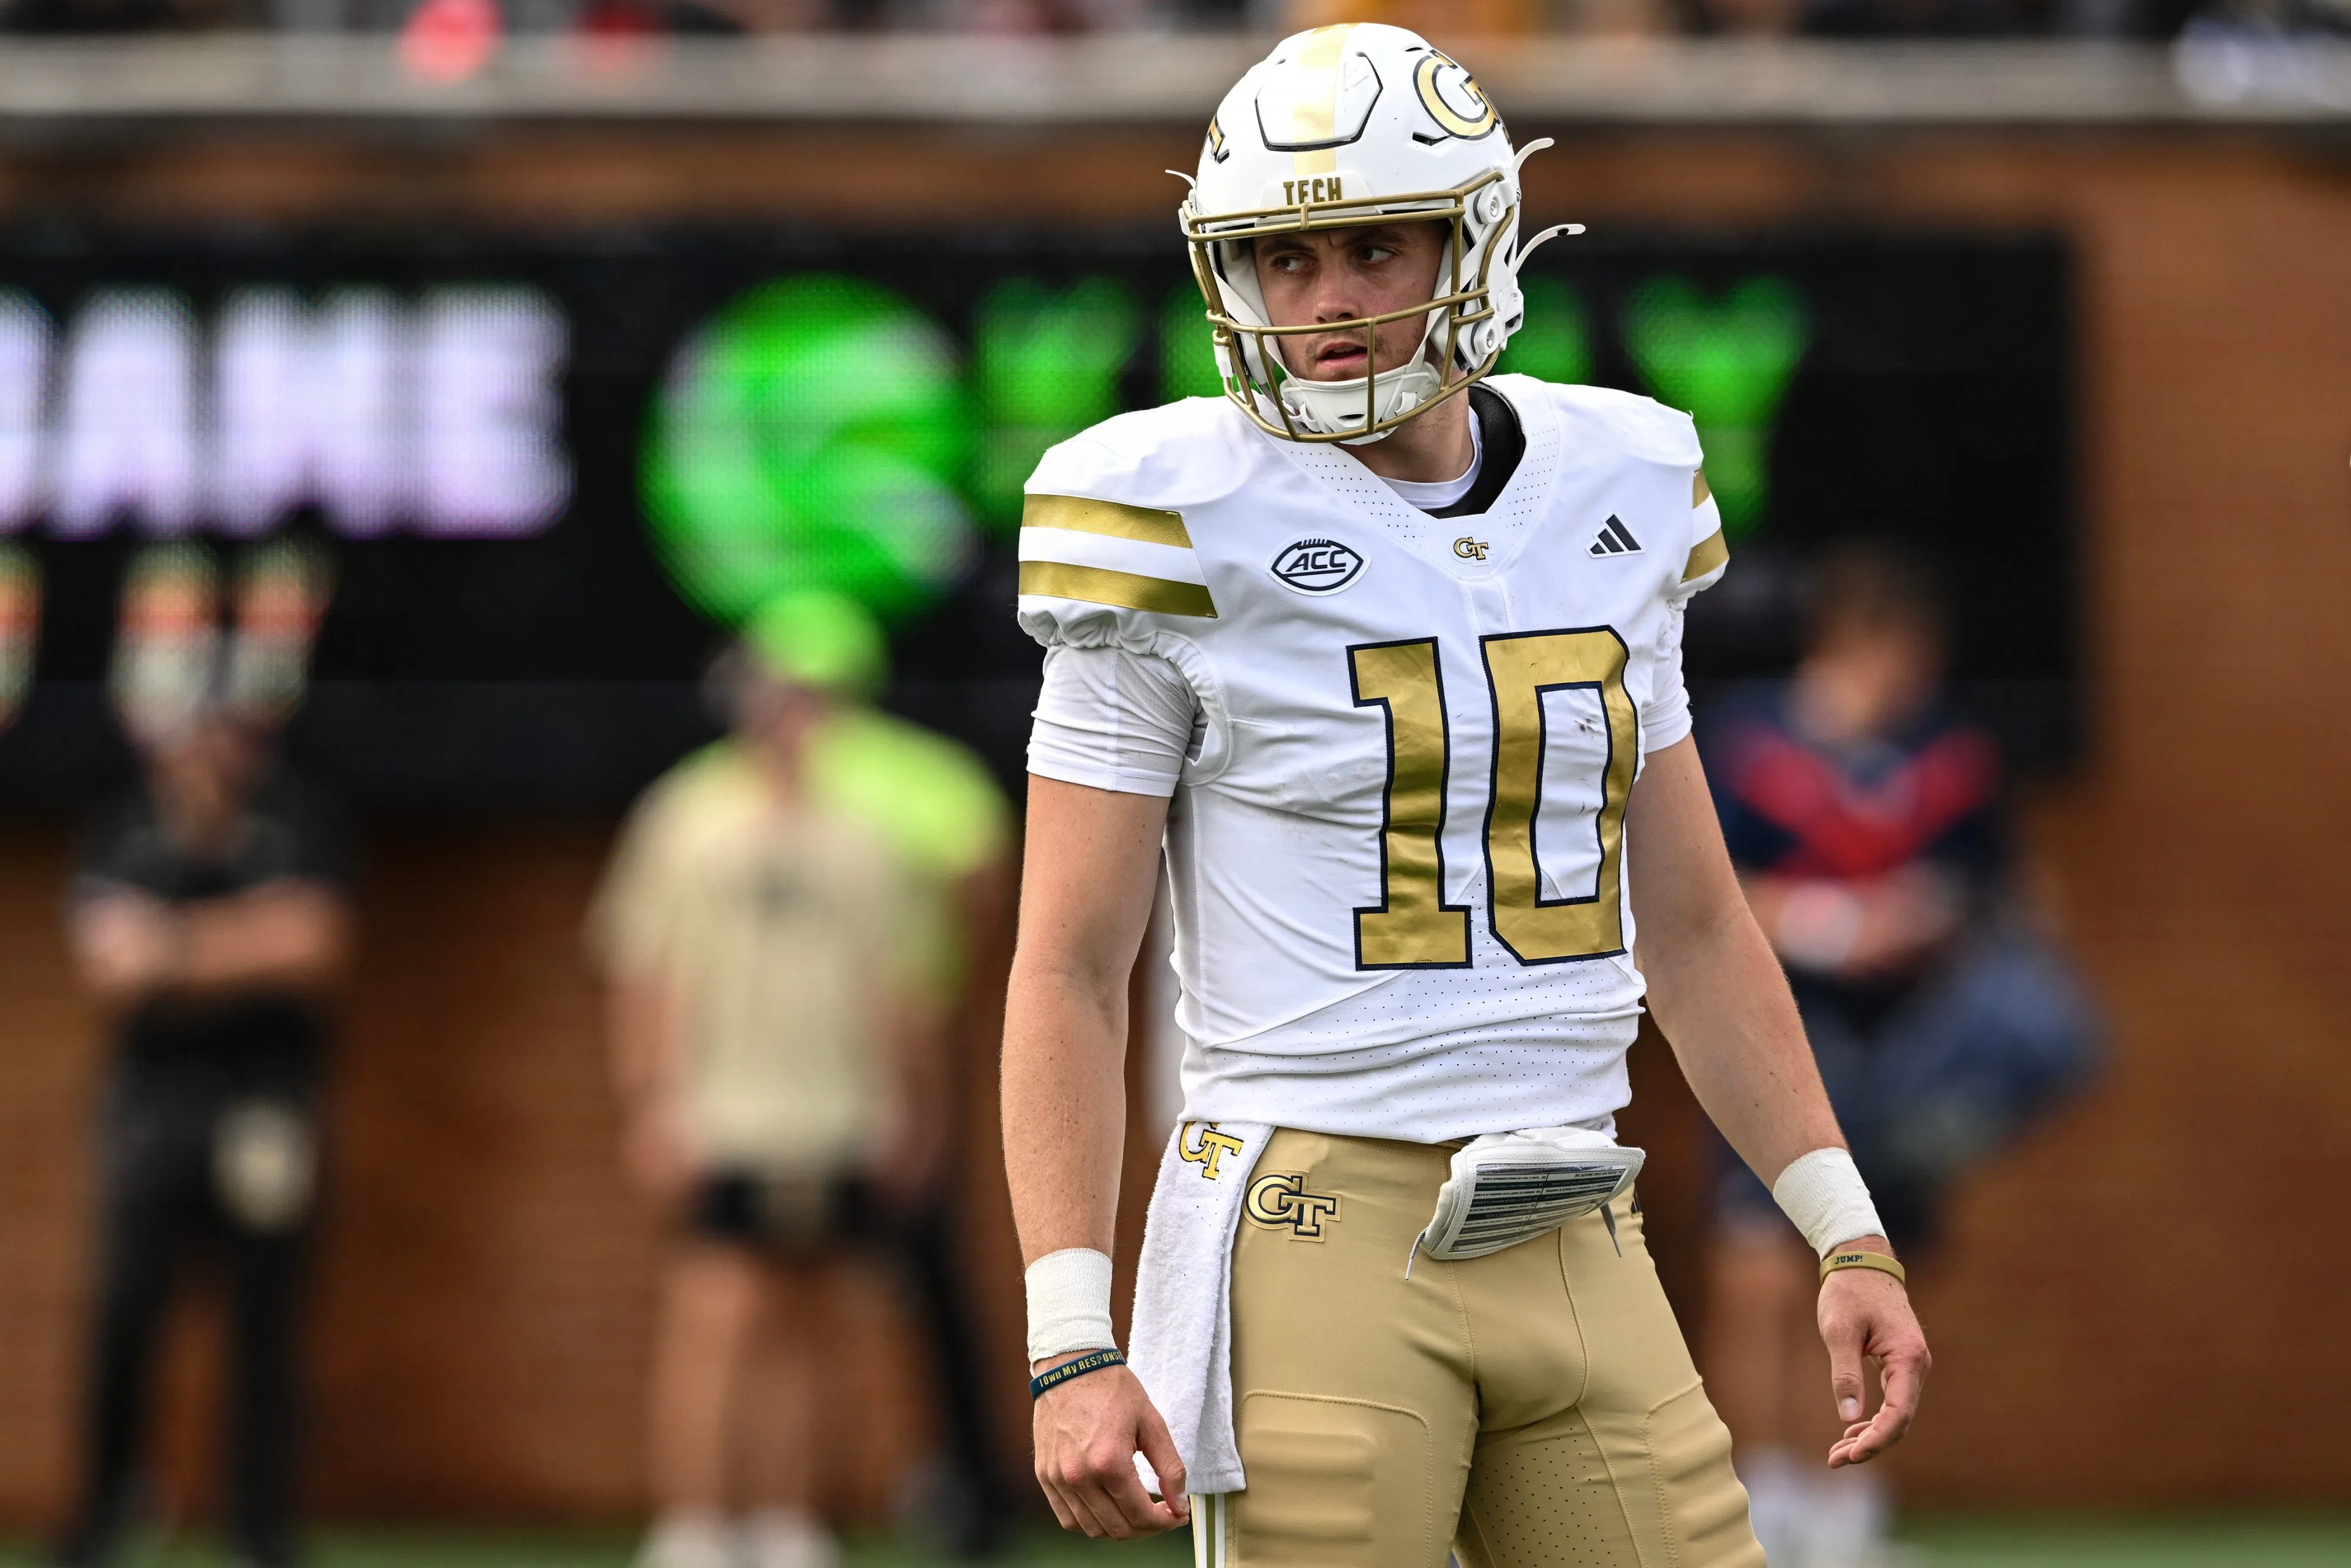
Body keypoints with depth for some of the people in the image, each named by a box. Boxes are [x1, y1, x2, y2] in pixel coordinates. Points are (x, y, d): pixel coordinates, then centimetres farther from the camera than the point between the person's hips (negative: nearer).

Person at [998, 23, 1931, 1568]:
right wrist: (1071, 1348, -13)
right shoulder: (1187, 526, -5)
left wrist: (1851, 1238, 12)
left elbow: (1692, 925, 18)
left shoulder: (1613, 493, 10)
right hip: (1316, 1248, -5)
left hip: (1579, 1259, 5)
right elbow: (1069, 972, -5)